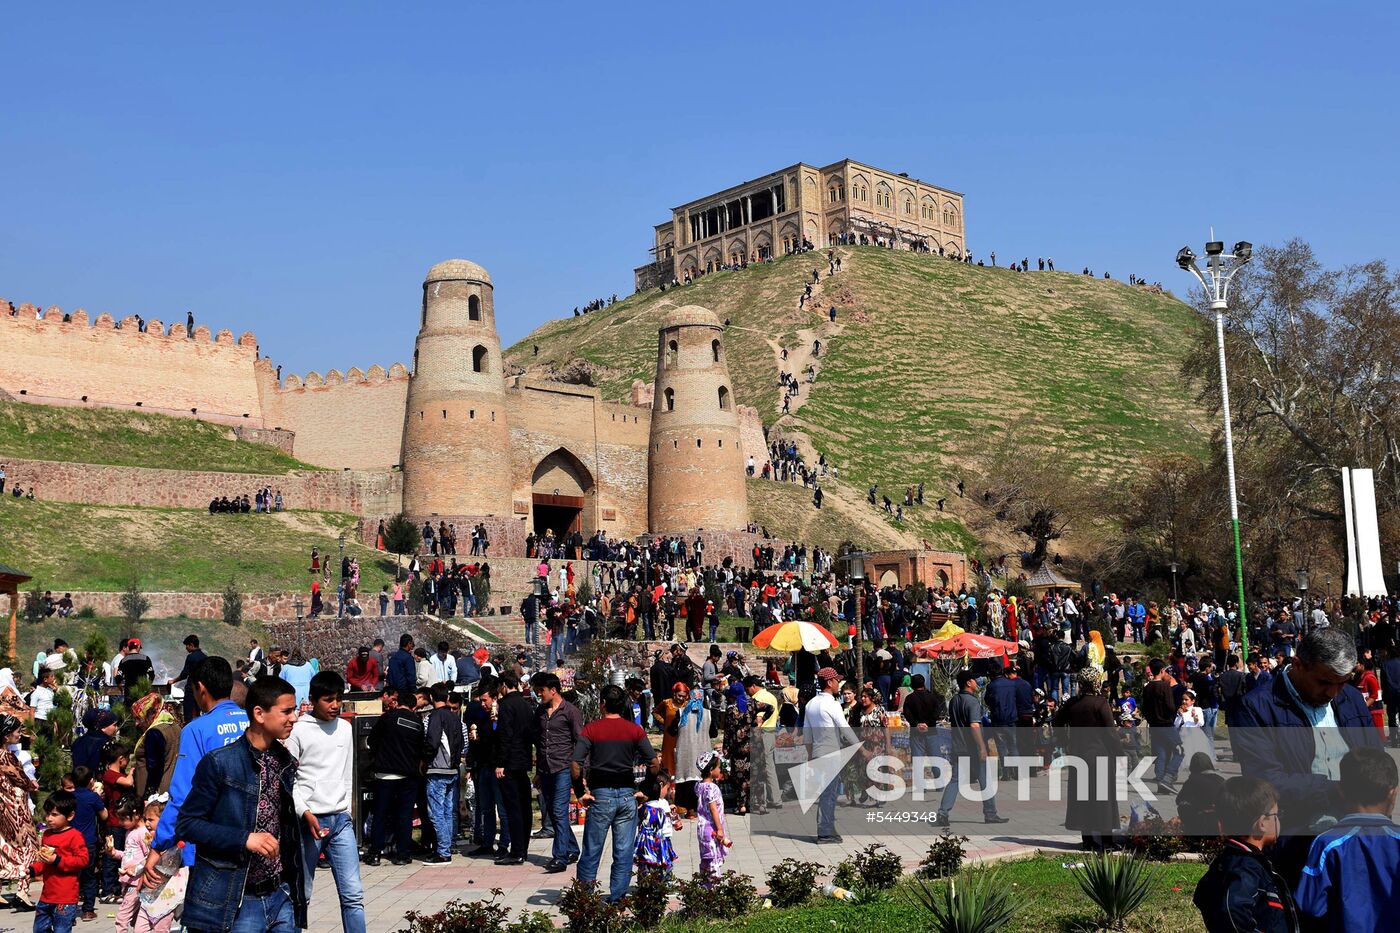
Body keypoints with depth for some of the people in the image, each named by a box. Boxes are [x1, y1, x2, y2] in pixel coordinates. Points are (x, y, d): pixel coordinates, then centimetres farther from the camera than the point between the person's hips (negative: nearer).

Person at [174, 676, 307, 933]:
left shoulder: (285, 762, 9)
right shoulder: (219, 763, -11)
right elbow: (186, 824, -10)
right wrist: (244, 839, -19)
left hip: (280, 896, 6)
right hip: (235, 903, -5)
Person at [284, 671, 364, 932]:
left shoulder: (346, 728, 10)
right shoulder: (298, 731, -5)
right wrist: (305, 813, -14)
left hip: (341, 820, 4)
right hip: (308, 821, -4)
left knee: (353, 894, -2)